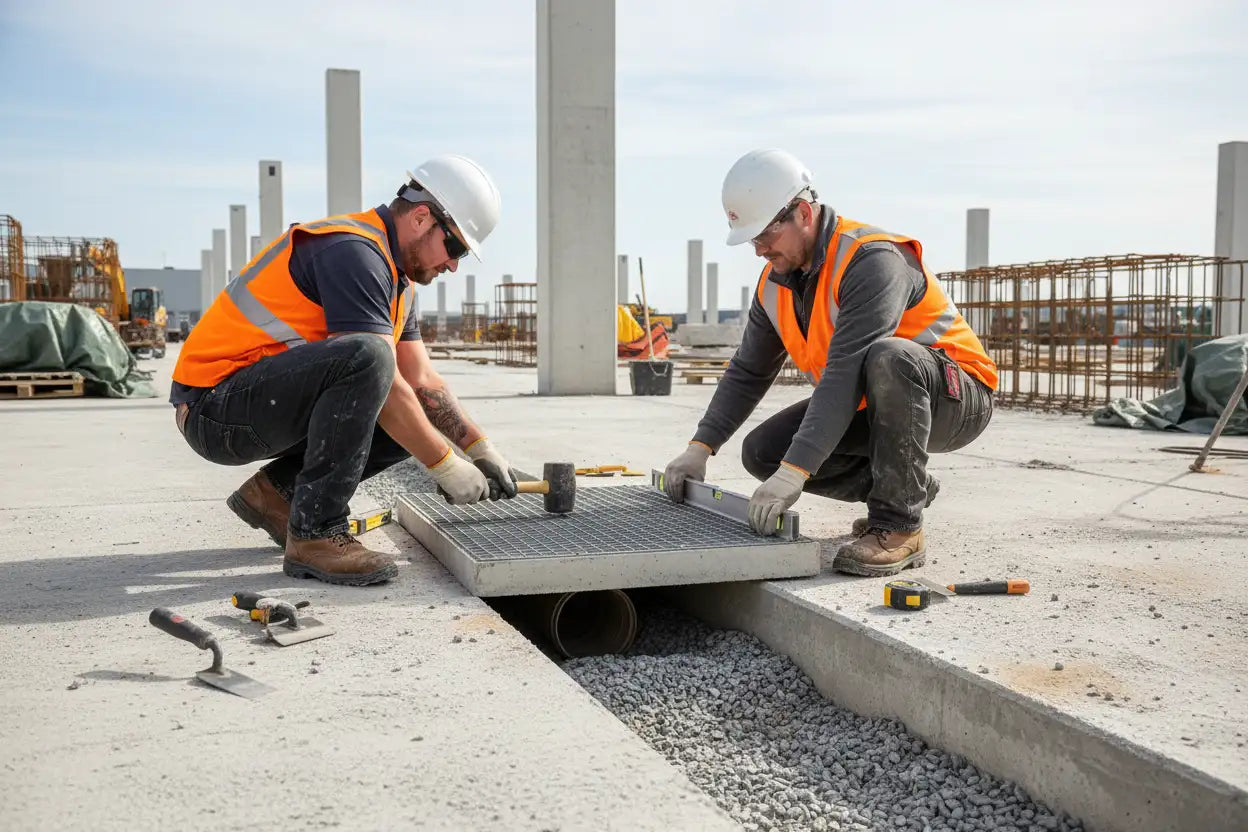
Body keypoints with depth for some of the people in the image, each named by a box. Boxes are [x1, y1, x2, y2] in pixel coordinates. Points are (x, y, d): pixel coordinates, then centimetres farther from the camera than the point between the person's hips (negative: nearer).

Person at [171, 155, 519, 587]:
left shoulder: (395, 275, 13)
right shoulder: (353, 251, -19)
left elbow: (421, 381, 15)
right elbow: (383, 385, -23)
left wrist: (482, 450, 8)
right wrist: (446, 467, -16)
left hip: (275, 402, 10)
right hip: (214, 407, -10)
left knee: (415, 422, 6)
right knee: (366, 356, -33)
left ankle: (276, 490, 10)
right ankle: (315, 534, -23)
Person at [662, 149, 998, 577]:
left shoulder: (872, 260, -27)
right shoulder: (776, 283, 0)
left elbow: (845, 373, -36)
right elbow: (748, 372, 7)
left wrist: (794, 472, -42)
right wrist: (700, 447, -5)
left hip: (956, 400, -8)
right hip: (874, 406, 8)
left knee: (889, 358, -40)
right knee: (761, 451, -6)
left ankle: (899, 526, -25)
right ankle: (897, 487, 9)